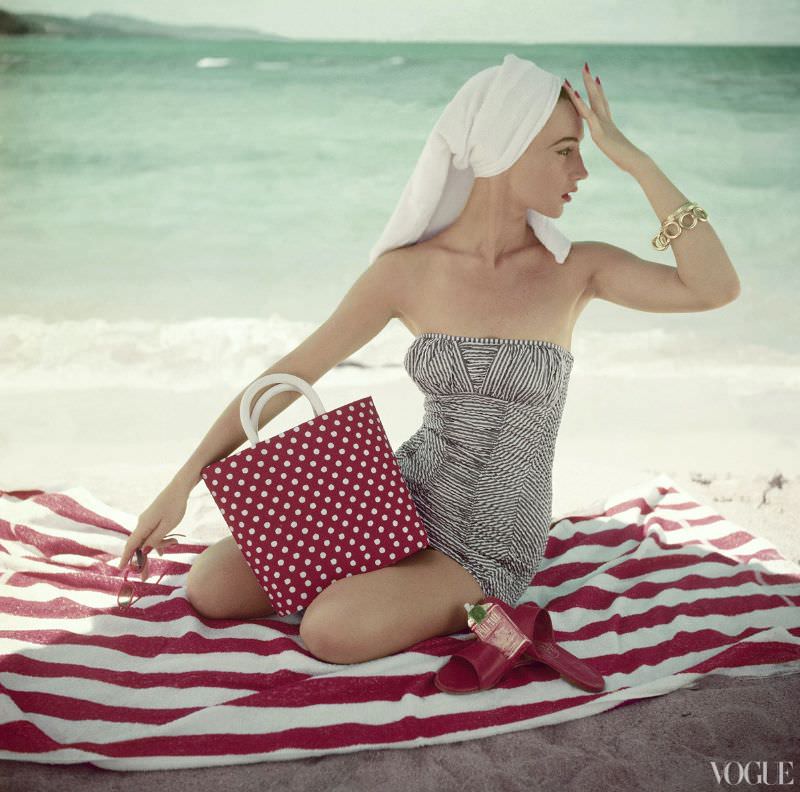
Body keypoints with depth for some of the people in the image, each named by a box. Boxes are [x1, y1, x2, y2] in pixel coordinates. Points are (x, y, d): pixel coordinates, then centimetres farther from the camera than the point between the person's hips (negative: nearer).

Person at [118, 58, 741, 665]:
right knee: (210, 587, -7)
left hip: (489, 550, -3)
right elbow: (293, 372, -3)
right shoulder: (410, 271, -7)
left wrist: (631, 156, -21)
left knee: (332, 632, -27)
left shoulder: (576, 270, -8)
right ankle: (369, 577, 13)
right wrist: (181, 484, -5)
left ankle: (465, 606, -1)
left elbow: (716, 288, -22)